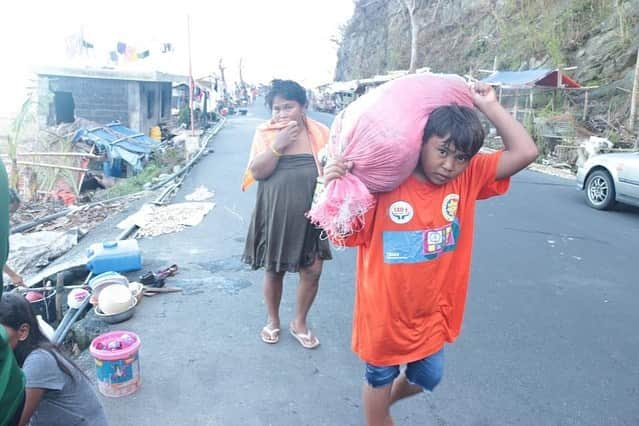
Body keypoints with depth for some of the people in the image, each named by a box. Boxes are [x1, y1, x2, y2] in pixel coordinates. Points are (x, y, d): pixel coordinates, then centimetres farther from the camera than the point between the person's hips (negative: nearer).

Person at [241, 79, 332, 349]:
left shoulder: (320, 133, 0)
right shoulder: (265, 133, -4)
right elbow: (257, 171, -12)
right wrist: (278, 145, -22)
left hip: (310, 215, 1)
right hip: (275, 215, -1)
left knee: (312, 271, 5)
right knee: (274, 271, 13)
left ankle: (299, 322, 29)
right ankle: (273, 320, 36)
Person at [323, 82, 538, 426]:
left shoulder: (469, 179, -7)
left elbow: (525, 152, -12)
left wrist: (489, 106, -14)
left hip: (432, 313, 4)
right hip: (385, 313, -3)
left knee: (427, 378, 24)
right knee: (380, 379, 20)